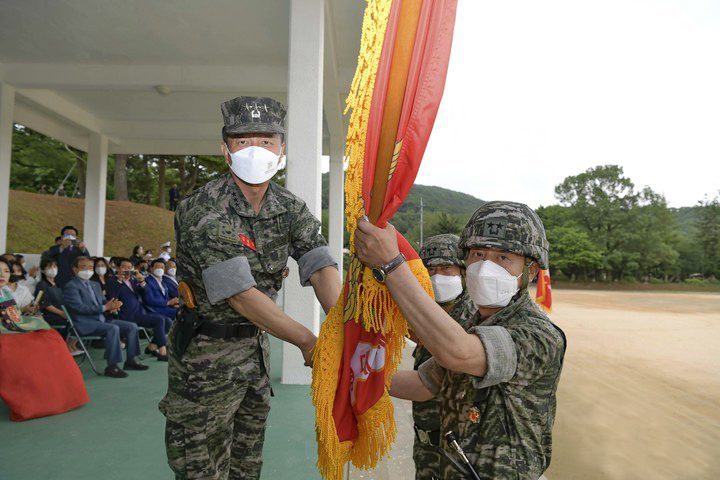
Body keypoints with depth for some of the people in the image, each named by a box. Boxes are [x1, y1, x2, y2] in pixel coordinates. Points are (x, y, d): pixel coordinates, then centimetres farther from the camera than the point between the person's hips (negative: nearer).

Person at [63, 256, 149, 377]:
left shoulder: (95, 285, 23)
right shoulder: (71, 286, -4)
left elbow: (104, 301, 22)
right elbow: (79, 307, -17)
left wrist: (112, 306, -4)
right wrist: (105, 308, -21)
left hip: (101, 319, 8)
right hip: (84, 323, -8)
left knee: (132, 326, -5)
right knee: (113, 328, -33)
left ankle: (132, 360, 1)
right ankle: (112, 366, -28)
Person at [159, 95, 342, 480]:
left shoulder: (291, 209, -2)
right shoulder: (205, 210, -21)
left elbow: (321, 269, -14)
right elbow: (241, 296, -27)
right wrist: (307, 341, -25)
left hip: (256, 346, 6)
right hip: (206, 352, -6)